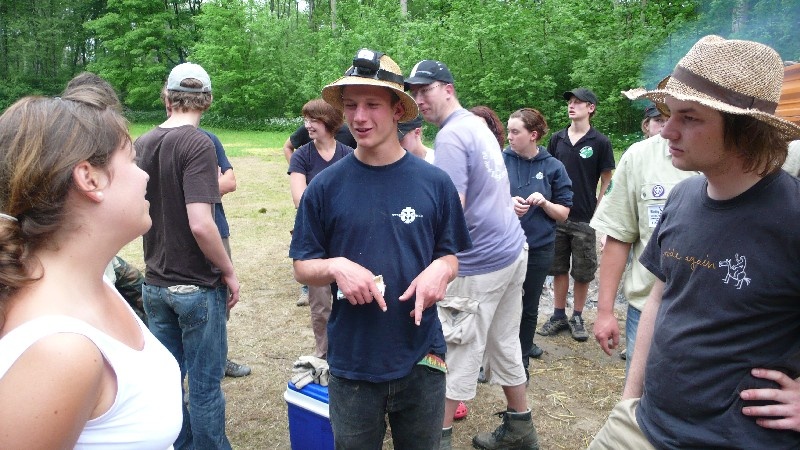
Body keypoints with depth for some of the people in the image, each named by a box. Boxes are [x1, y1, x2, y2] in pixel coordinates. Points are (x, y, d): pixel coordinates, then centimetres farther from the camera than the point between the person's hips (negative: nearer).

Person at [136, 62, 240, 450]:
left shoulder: (142, 143, 3)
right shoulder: (197, 144, -18)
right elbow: (200, 224, -26)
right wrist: (228, 272, -14)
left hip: (155, 283, 7)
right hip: (197, 286, -7)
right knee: (205, 384, 8)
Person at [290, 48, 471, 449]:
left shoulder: (434, 182, -3)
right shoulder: (325, 186, -5)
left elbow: (450, 254, 6)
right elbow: (302, 266, 1)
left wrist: (440, 270, -17)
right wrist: (336, 267, -21)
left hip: (421, 359, 1)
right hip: (352, 361, 0)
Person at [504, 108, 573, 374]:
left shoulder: (553, 167, -3)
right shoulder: (501, 160, -4)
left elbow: (563, 213, 1)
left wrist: (544, 202, -18)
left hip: (538, 249, 1)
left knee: (529, 307, 13)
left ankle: (522, 361, 31)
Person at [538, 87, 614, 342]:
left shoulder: (600, 142, -5)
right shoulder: (557, 139, 5)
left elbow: (607, 181, -1)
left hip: (585, 218, -3)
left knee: (583, 272, 6)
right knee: (558, 268, 11)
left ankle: (577, 318, 22)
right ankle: (559, 316, 24)